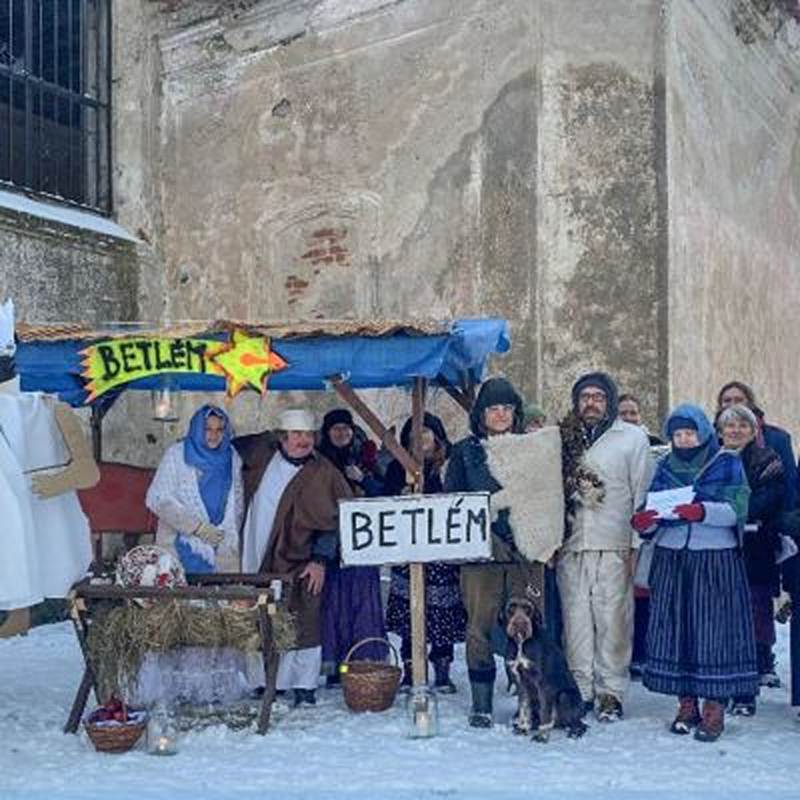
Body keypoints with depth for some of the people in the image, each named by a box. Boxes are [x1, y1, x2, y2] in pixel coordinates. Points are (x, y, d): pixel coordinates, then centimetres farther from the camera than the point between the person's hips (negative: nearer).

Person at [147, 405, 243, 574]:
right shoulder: (176, 454, -2)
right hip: (182, 546, -3)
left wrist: (229, 534, 2)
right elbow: (157, 499, -9)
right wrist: (197, 527, -13)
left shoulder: (231, 457, 10)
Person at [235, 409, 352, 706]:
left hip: (299, 564, -4)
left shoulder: (324, 474, -6)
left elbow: (334, 521, -7)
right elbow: (229, 448, 26)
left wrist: (321, 559, -12)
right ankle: (269, 682, 19)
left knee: (303, 627, -4)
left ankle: (304, 687, 6)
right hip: (258, 561, 4)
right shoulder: (263, 452, 4)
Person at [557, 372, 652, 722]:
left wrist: (636, 544, -3)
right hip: (570, 546, 3)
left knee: (613, 619, -2)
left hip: (614, 547, -3)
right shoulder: (564, 439, 14)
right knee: (576, 618, 4)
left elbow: (643, 494, 2)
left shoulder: (632, 438, 4)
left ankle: (611, 692, 7)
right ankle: (580, 690, 13)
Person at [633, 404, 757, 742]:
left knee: (715, 629, -5)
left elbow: (736, 509, -10)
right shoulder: (665, 467, 13)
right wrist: (643, 521, -15)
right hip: (671, 559, 4)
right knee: (673, 629, 2)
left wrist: (703, 511, -27)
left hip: (716, 561, -3)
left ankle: (715, 708, -1)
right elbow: (654, 510, 8)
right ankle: (687, 705, 12)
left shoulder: (728, 464, 2)